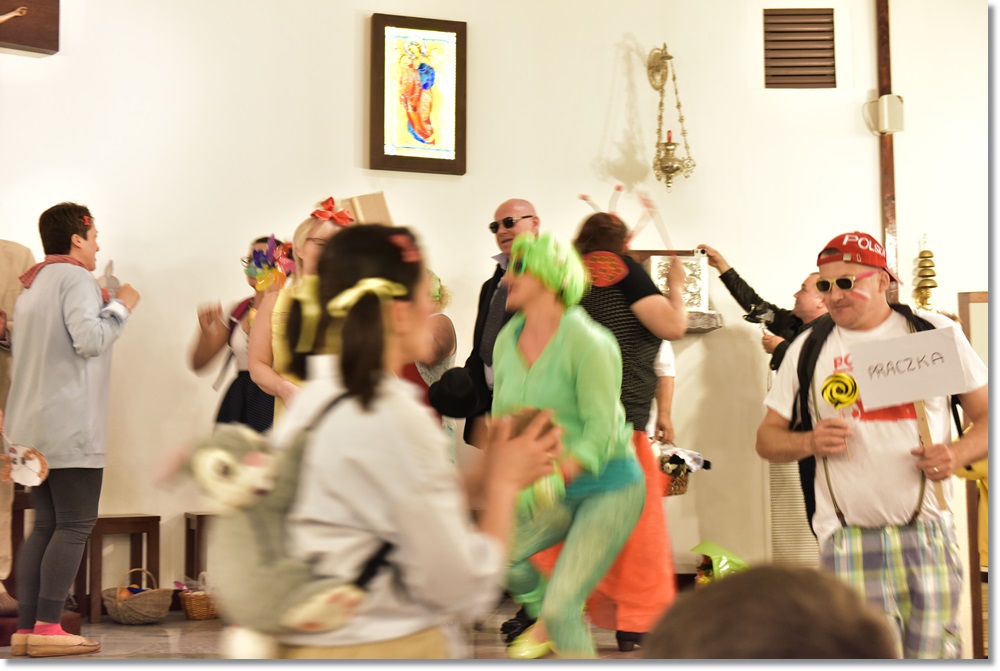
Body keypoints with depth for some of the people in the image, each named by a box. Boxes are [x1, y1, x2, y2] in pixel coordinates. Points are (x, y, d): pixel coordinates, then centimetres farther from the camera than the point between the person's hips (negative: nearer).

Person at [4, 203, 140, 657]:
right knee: (75, 524, -8)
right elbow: (90, 341, -20)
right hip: (70, 424, -9)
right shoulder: (75, 278, -8)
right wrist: (120, 307, -5)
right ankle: (47, 627, -13)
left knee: (46, 525, 8)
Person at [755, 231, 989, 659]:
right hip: (848, 541, 0)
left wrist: (958, 455, -12)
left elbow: (986, 416, 8)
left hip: (927, 538, 0)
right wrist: (808, 442, -8)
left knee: (933, 652, -1)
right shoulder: (808, 348, 10)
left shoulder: (936, 333, 7)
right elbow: (767, 437, 13)